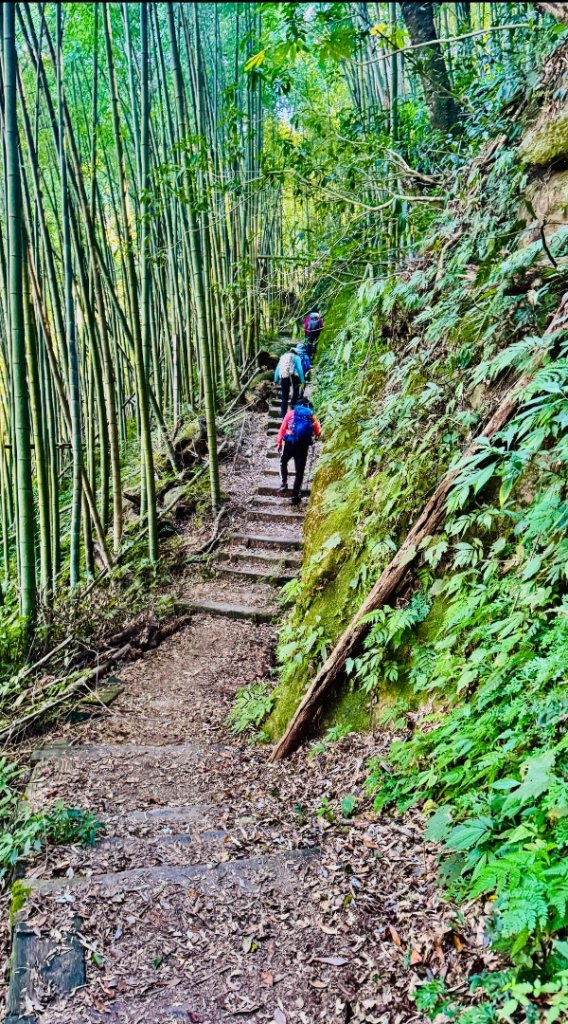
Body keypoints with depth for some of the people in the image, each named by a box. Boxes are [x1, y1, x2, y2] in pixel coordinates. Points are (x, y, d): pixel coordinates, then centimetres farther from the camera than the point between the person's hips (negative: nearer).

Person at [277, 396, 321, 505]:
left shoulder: (291, 413, 9)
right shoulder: (311, 416, 11)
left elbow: (282, 429, 4)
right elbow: (318, 433, 8)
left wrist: (279, 443, 8)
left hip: (289, 442, 0)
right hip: (303, 445, 0)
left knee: (283, 462, 27)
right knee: (300, 471, 6)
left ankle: (284, 483, 12)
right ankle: (295, 496, 5)